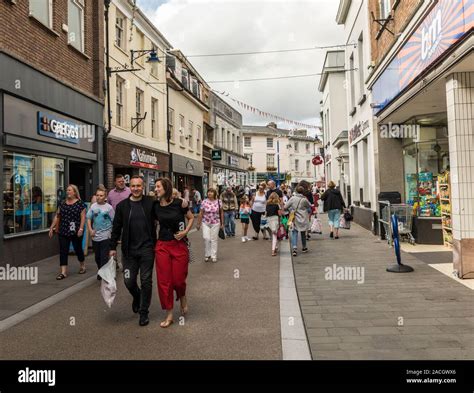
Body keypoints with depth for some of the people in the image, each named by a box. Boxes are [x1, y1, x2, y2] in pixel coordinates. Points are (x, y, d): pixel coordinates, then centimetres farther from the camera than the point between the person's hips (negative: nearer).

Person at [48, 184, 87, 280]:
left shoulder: (80, 203, -5)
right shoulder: (63, 204, 9)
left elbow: (83, 217, -9)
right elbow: (57, 217, 12)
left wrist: (81, 229, -18)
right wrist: (52, 228, 8)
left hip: (75, 232, -4)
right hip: (63, 232, 4)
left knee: (78, 249, 10)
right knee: (63, 251, -1)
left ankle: (82, 266, 33)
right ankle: (63, 272, 2)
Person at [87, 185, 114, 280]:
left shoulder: (109, 207, -6)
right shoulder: (93, 206, 3)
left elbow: (114, 221, -3)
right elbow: (88, 218, 7)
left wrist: (113, 232, -7)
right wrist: (90, 230, -3)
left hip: (106, 236, -4)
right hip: (95, 236, 4)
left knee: (104, 257, -4)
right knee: (97, 256, 16)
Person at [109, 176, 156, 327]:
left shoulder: (150, 202, -2)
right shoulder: (122, 206, 2)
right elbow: (116, 228, 6)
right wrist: (113, 247, 5)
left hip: (147, 249, -2)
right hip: (129, 250, 2)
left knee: (146, 281, 3)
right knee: (129, 281, 7)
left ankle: (143, 312, 20)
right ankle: (137, 297, 41)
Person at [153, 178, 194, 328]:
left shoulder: (179, 203, -10)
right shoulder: (155, 206, 0)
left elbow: (191, 218, 3)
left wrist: (185, 231, -11)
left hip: (179, 245, -3)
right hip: (162, 246, 3)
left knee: (178, 279, 1)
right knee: (164, 281, 3)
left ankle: (183, 298, 37)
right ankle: (169, 314, 17)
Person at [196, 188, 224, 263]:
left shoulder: (218, 202, -2)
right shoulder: (204, 202, -3)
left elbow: (221, 213, 4)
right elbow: (201, 213, 1)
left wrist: (222, 223, 4)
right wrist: (198, 224, 2)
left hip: (215, 223, 0)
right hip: (205, 223, 0)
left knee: (214, 239, 5)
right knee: (206, 238, -7)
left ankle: (213, 256, 15)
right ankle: (207, 255, 11)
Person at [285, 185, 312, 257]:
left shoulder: (292, 198, -8)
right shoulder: (304, 199, -8)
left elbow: (285, 207, -5)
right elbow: (310, 207, 6)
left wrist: (291, 209, 13)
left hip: (295, 219, -1)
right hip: (303, 219, 1)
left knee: (294, 233, 0)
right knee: (303, 233, 16)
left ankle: (294, 248, -17)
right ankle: (304, 248, 30)